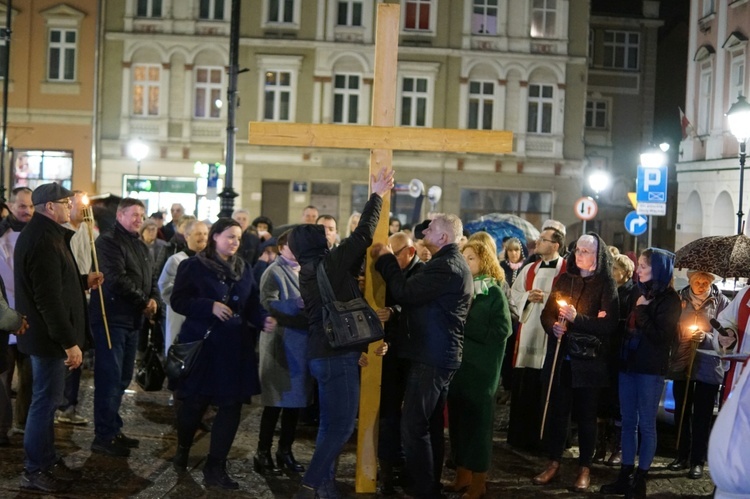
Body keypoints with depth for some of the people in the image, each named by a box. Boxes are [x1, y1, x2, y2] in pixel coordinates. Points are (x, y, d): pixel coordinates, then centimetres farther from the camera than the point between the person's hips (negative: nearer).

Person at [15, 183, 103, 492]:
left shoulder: (42, 235, 13)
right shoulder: (44, 241, -22)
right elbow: (49, 299, -26)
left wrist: (84, 281, 14)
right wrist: (69, 342, -24)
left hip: (45, 333, 11)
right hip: (49, 335, -11)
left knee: (47, 399, 17)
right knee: (46, 400, -2)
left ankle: (47, 461, 28)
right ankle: (34, 471, 9)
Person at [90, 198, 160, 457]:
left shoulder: (141, 246, 19)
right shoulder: (108, 242, -10)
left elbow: (151, 277, 18)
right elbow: (118, 279, -20)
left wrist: (154, 299, -4)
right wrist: (144, 302, -12)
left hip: (133, 319, 9)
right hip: (111, 317, -9)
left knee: (123, 377, 14)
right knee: (110, 377, -8)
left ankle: (113, 429, 23)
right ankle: (104, 437, -3)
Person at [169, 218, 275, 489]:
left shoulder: (244, 269, 12)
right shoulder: (194, 266, -3)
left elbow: (252, 305, 11)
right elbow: (178, 300, -9)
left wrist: (264, 320, -9)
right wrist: (210, 306, -21)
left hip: (235, 346, 4)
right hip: (201, 344, -4)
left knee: (231, 406, 1)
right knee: (195, 403, 6)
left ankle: (215, 468, 10)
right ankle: (182, 450, 35)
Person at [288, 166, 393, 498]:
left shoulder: (310, 271, 12)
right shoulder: (328, 263, -12)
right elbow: (363, 236, -11)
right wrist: (377, 195, 0)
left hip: (325, 352, 9)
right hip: (337, 354, -9)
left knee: (331, 424, 14)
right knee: (341, 426, -6)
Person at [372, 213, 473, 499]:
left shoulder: (446, 266, -19)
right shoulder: (452, 263, 16)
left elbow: (405, 293, -23)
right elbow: (416, 293, 14)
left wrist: (386, 259, -9)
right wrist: (388, 262, 3)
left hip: (431, 357, -11)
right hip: (441, 354, 11)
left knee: (413, 425, -9)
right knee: (431, 424, 17)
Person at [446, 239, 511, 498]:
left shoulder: (494, 292, -3)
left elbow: (502, 330, -10)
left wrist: (466, 329, -13)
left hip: (481, 366, -5)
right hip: (457, 362, 5)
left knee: (477, 420, 1)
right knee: (458, 417, 8)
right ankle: (462, 475, 19)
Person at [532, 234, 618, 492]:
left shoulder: (605, 283, -5)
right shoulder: (564, 279, 8)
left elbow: (609, 324, -12)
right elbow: (547, 313, 11)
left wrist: (576, 319, -19)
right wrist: (553, 326, -11)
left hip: (588, 361, -3)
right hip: (560, 358, 4)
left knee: (586, 414, 5)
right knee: (557, 410, 8)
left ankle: (585, 468, 16)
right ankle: (554, 462, 20)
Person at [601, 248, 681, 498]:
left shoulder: (669, 299, -8)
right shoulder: (639, 293, 12)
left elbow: (661, 336, -16)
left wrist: (642, 311, -15)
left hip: (650, 369, -7)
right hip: (628, 365, 7)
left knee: (646, 424, 1)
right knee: (628, 422, 10)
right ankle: (625, 476, 17)